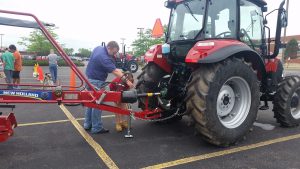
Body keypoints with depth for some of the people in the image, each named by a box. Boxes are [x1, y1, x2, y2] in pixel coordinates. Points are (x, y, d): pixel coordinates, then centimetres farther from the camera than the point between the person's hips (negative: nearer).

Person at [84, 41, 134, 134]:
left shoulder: (98, 48, 2)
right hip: (96, 81, -10)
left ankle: (87, 124, 26)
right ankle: (96, 128, 3)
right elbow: (115, 72, -28)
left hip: (89, 78, 10)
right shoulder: (103, 57, -26)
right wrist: (127, 81, -27)